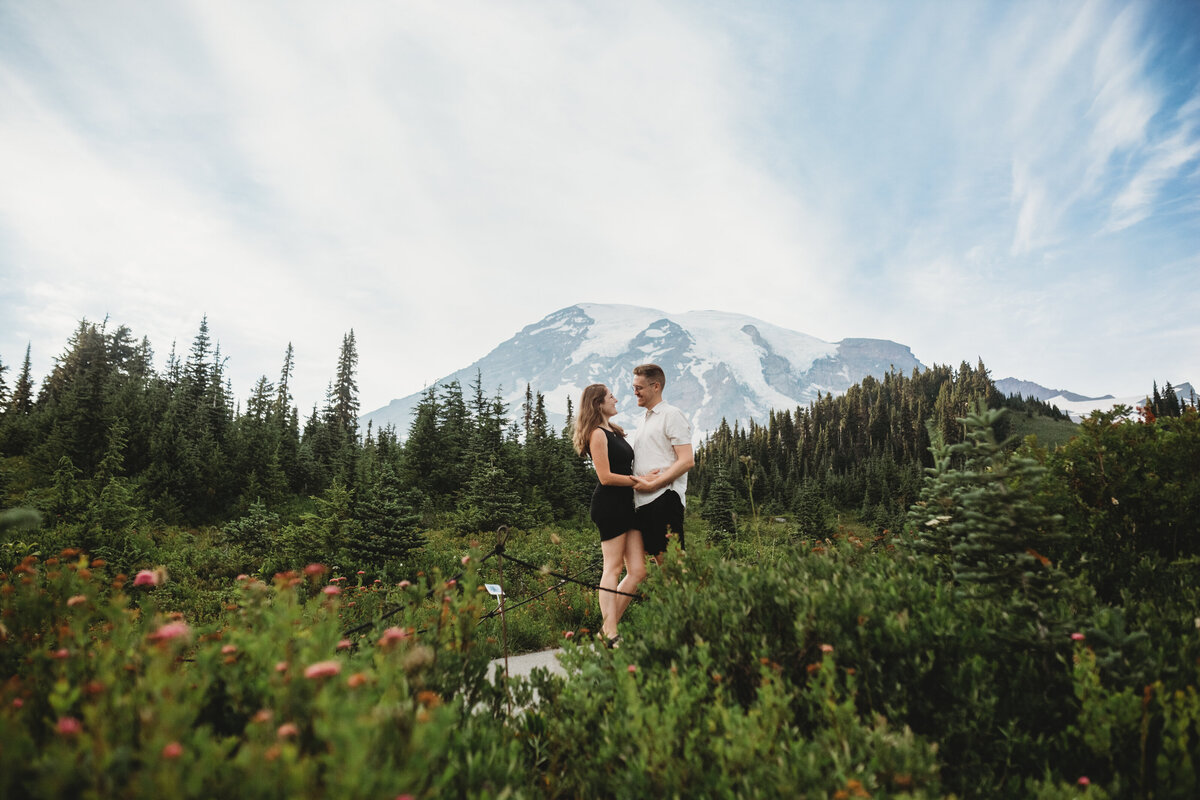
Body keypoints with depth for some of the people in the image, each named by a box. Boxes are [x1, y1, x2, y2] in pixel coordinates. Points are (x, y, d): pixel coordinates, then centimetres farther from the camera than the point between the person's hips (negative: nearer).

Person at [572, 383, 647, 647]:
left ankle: (608, 627, 12)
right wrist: (639, 480, -12)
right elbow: (606, 477, -14)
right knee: (613, 569, -5)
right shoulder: (598, 434, -9)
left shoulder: (614, 431, 20)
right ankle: (611, 634, 2)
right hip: (609, 505, -9)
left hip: (626, 504, 9)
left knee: (638, 571, 4)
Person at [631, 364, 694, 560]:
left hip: (664, 498, -8)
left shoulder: (671, 415, -3)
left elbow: (687, 461, -13)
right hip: (642, 501, 8)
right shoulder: (644, 422, 23)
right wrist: (637, 481, 2)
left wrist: (652, 484, -16)